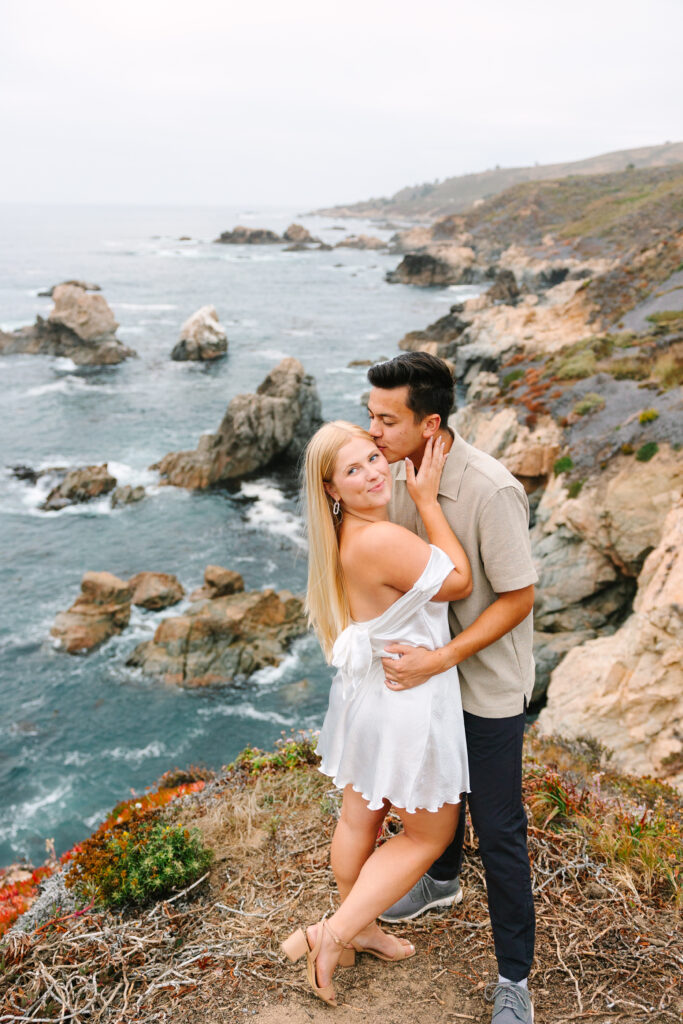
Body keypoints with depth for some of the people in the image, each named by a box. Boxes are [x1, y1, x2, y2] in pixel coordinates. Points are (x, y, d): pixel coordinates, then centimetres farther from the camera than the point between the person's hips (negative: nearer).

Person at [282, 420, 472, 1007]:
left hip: (367, 692, 9)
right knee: (429, 834, 14)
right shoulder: (382, 541, -31)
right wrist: (427, 500, -16)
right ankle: (334, 934, 15)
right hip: (408, 704, -9)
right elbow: (460, 583, -17)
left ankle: (361, 929, 48)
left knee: (361, 818, 25)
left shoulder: (345, 537, -1)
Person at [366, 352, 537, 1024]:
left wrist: (438, 660, -29)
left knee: (498, 830, 5)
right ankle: (442, 880, 56)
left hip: (487, 686, -7)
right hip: (427, 667, 7)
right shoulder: (398, 472, -8)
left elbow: (517, 599, -24)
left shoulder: (491, 492, -30)